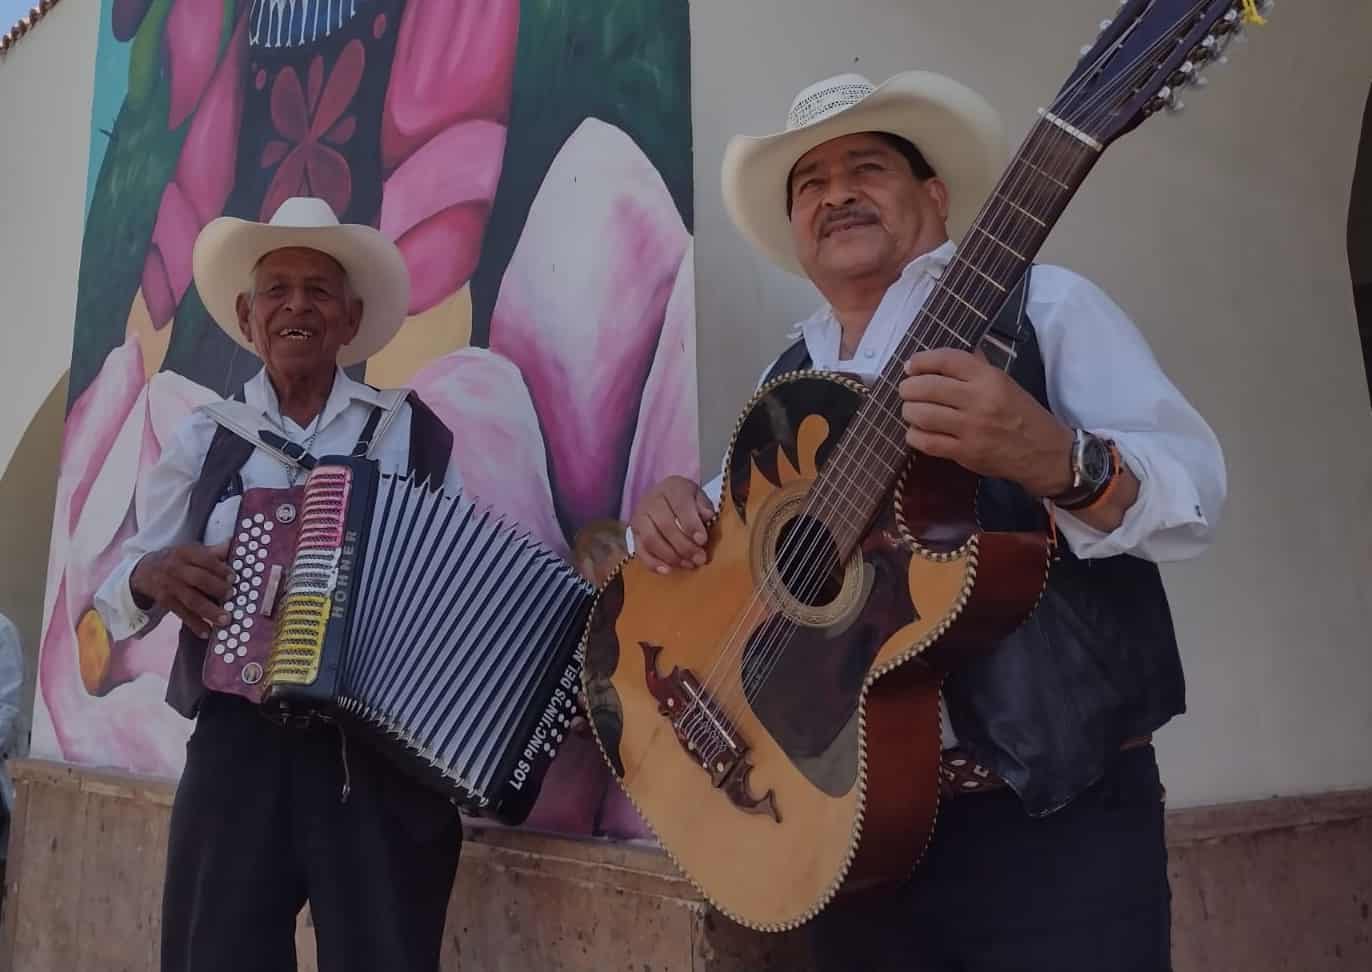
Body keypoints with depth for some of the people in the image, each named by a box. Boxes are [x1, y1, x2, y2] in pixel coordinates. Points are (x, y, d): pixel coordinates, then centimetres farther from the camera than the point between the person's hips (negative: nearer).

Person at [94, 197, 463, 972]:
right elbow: (118, 591, 14)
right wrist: (151, 576, -9)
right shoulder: (205, 441, 9)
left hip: (383, 752, -1)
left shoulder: (415, 432, 4)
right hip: (239, 748, 2)